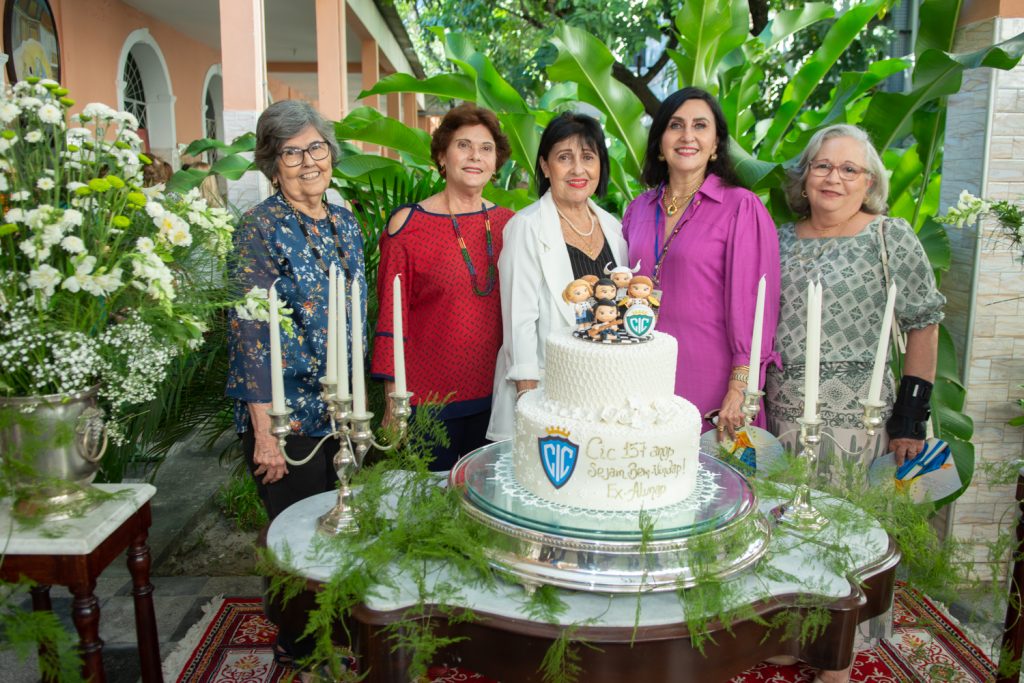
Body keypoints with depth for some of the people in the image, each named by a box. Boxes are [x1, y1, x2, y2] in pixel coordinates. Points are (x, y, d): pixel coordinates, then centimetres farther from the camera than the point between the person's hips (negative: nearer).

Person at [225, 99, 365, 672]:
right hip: (288, 416, -6)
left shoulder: (345, 222, 8)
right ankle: (296, 650, 32)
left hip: (342, 410, 6)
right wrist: (264, 431, -17)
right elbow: (250, 332, -15)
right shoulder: (261, 228, -11)